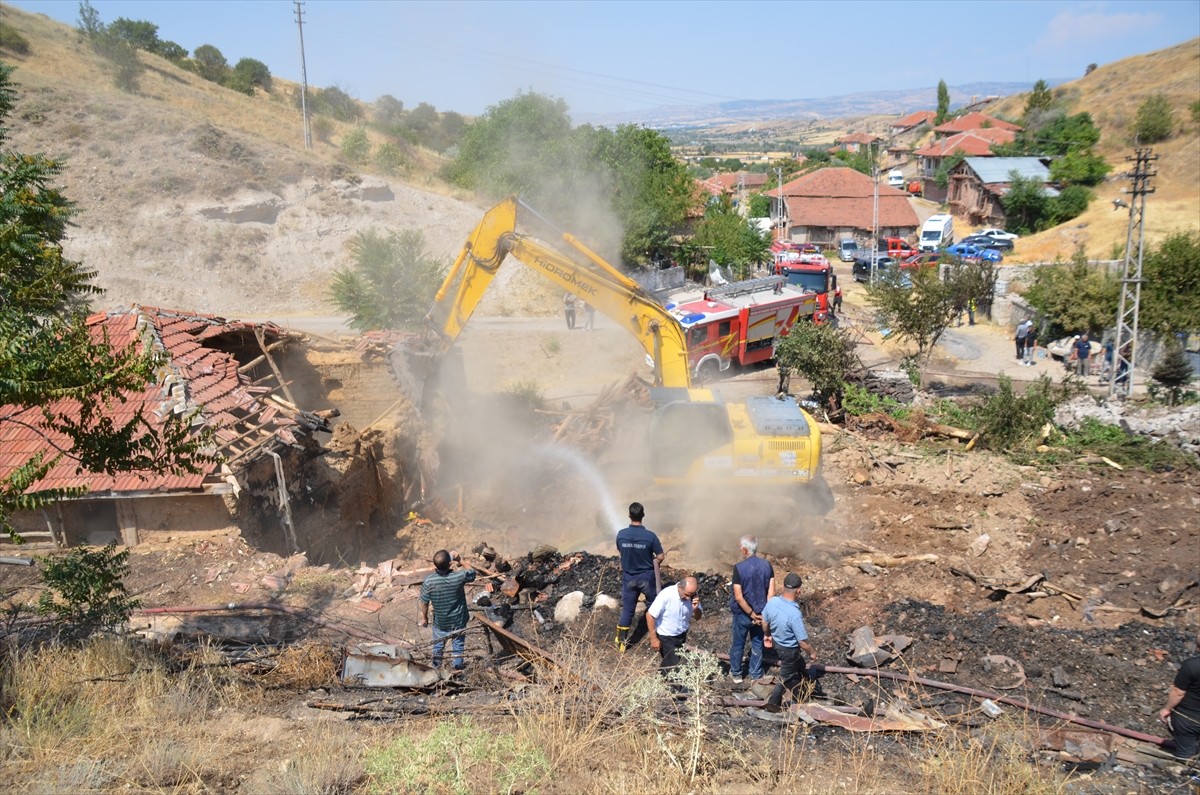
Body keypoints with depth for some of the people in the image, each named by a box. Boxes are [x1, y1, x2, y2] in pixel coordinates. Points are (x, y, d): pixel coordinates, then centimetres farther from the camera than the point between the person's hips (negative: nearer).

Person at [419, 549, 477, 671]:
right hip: (458, 619, -1)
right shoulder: (459, 576, -30)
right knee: (458, 642, 26)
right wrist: (459, 559, -3)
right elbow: (472, 572, -6)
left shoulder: (429, 582, -28)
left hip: (440, 621, 1)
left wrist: (424, 617, 4)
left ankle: (436, 664, 48)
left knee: (438, 643, 28)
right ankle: (458, 665, 45)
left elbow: (424, 603, -13)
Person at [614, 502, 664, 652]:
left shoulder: (621, 535, -13)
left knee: (627, 609, 12)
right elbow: (660, 557, -12)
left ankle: (621, 642, 16)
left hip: (628, 577, 2)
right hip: (646, 576, -2)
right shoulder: (650, 536, -21)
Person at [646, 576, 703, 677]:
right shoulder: (666, 595, -30)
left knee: (681, 663, 17)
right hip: (666, 637, -5)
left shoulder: (692, 596, -14)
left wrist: (696, 608, -25)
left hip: (682, 635, 5)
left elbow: (697, 616, -1)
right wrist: (653, 639, -18)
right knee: (672, 666, -4)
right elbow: (650, 615, -22)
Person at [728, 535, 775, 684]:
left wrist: (751, 614, -13)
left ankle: (736, 674, 31)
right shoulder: (767, 565, -9)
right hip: (761, 614, 3)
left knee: (738, 644, 16)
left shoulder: (739, 568, -21)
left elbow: (738, 597, -22)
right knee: (757, 644, 19)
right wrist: (764, 613, -3)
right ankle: (756, 675, 31)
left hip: (743, 613, -3)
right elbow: (771, 593, -8)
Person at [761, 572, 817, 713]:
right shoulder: (794, 614, -38)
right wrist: (812, 653, -7)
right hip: (790, 649, -7)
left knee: (800, 668, 30)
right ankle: (773, 702, 33)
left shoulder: (772, 602, -19)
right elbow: (802, 641, -27)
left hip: (777, 642, 7)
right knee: (787, 676, 19)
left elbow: (765, 622, 0)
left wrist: (767, 635, 21)